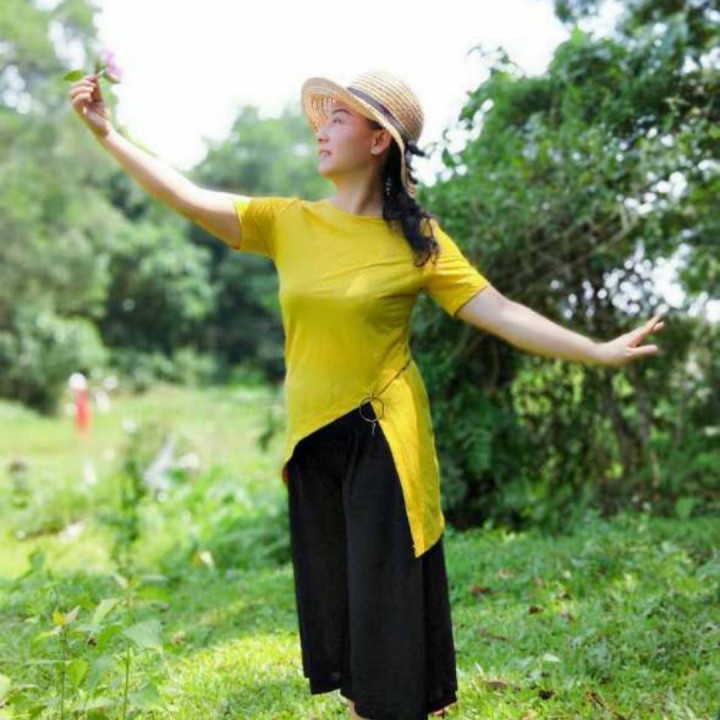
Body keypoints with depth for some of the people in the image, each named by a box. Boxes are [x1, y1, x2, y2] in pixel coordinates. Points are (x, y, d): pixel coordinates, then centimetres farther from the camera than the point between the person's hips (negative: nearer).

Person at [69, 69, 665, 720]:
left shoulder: (418, 240, -8)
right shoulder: (287, 223, 1)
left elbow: (500, 312, -11)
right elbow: (189, 198, -2)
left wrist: (600, 352, -17)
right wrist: (107, 134, -7)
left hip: (385, 444, -4)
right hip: (313, 444, 4)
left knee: (389, 598, 3)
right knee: (332, 593, 16)